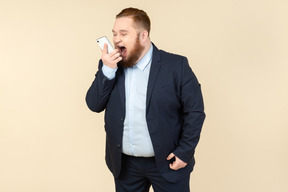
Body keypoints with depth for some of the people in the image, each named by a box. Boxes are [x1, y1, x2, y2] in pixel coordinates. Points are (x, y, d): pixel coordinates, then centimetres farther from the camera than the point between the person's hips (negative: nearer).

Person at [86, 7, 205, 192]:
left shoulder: (176, 65, -9)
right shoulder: (109, 66, 3)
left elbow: (195, 111, -7)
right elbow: (94, 105, -2)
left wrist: (184, 152, -11)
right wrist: (107, 70, -14)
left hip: (167, 163, -3)